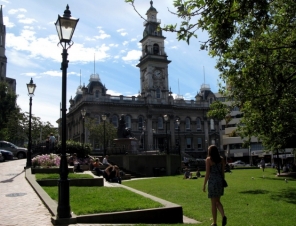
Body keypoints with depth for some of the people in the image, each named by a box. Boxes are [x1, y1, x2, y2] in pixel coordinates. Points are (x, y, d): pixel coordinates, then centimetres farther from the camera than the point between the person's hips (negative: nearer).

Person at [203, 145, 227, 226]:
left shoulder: (208, 160, -8)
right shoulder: (221, 159, 6)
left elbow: (207, 173, -10)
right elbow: (223, 172, 7)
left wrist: (204, 185, -4)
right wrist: (222, 183, 16)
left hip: (212, 181, -5)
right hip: (220, 181, 5)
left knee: (213, 203, 6)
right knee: (217, 201, 18)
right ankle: (223, 216, -5)